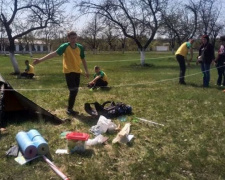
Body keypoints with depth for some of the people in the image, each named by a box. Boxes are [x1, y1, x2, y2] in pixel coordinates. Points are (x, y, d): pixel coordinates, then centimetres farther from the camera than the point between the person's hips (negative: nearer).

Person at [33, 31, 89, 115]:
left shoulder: (80, 47, 1)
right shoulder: (65, 46, -12)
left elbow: (83, 59, 13)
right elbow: (54, 53, -22)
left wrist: (86, 71, 14)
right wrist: (41, 59, -32)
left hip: (77, 71, 5)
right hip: (68, 71, -5)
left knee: (75, 91, 9)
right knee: (73, 91, -10)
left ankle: (70, 108, 23)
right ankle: (69, 109, 6)